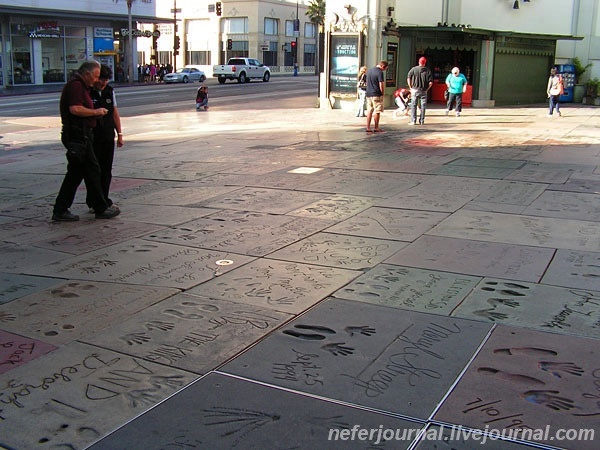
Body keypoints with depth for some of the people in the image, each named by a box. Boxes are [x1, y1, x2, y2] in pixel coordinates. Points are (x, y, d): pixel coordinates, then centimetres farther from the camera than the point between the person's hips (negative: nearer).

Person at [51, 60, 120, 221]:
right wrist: (96, 112, -13)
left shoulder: (80, 86, 21)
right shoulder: (76, 85, -12)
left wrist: (97, 112, 12)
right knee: (92, 170, -3)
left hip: (80, 134, 11)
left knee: (75, 174, 10)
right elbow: (75, 109, -24)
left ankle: (60, 211, 12)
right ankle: (101, 209, 6)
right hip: (78, 135, -11)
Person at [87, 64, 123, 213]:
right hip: (92, 138, -5)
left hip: (108, 137, 5)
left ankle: (104, 200, 20)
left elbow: (115, 113, 14)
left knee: (107, 170, 9)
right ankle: (92, 203, 7)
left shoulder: (110, 91, 9)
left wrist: (119, 134, 13)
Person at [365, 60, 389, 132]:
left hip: (368, 94, 7)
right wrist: (382, 94, -3)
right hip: (376, 95, -7)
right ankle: (376, 128, 7)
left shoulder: (369, 70, 11)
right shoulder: (379, 72, -14)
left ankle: (368, 127, 8)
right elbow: (381, 85, -15)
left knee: (369, 111, 10)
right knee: (377, 111, 2)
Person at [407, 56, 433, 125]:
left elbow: (408, 79, -3)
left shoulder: (413, 69, -3)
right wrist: (427, 89, 9)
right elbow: (431, 83, -4)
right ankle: (422, 121, 10)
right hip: (423, 91, 1)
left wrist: (410, 88, 6)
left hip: (415, 90, -1)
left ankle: (413, 121, 2)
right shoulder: (428, 71, -2)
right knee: (423, 106, 8)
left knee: (413, 105, 5)